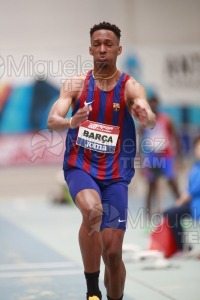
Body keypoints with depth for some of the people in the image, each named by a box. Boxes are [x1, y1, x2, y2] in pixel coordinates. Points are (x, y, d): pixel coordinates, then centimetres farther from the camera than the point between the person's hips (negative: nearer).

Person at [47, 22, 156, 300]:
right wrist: (71, 121, -36)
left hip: (115, 174, 1)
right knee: (92, 210, -33)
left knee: (112, 250, -3)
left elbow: (150, 120, -23)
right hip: (80, 166, 0)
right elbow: (52, 121, -13)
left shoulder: (131, 87, -4)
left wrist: (146, 116, -47)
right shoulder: (76, 84, 0)